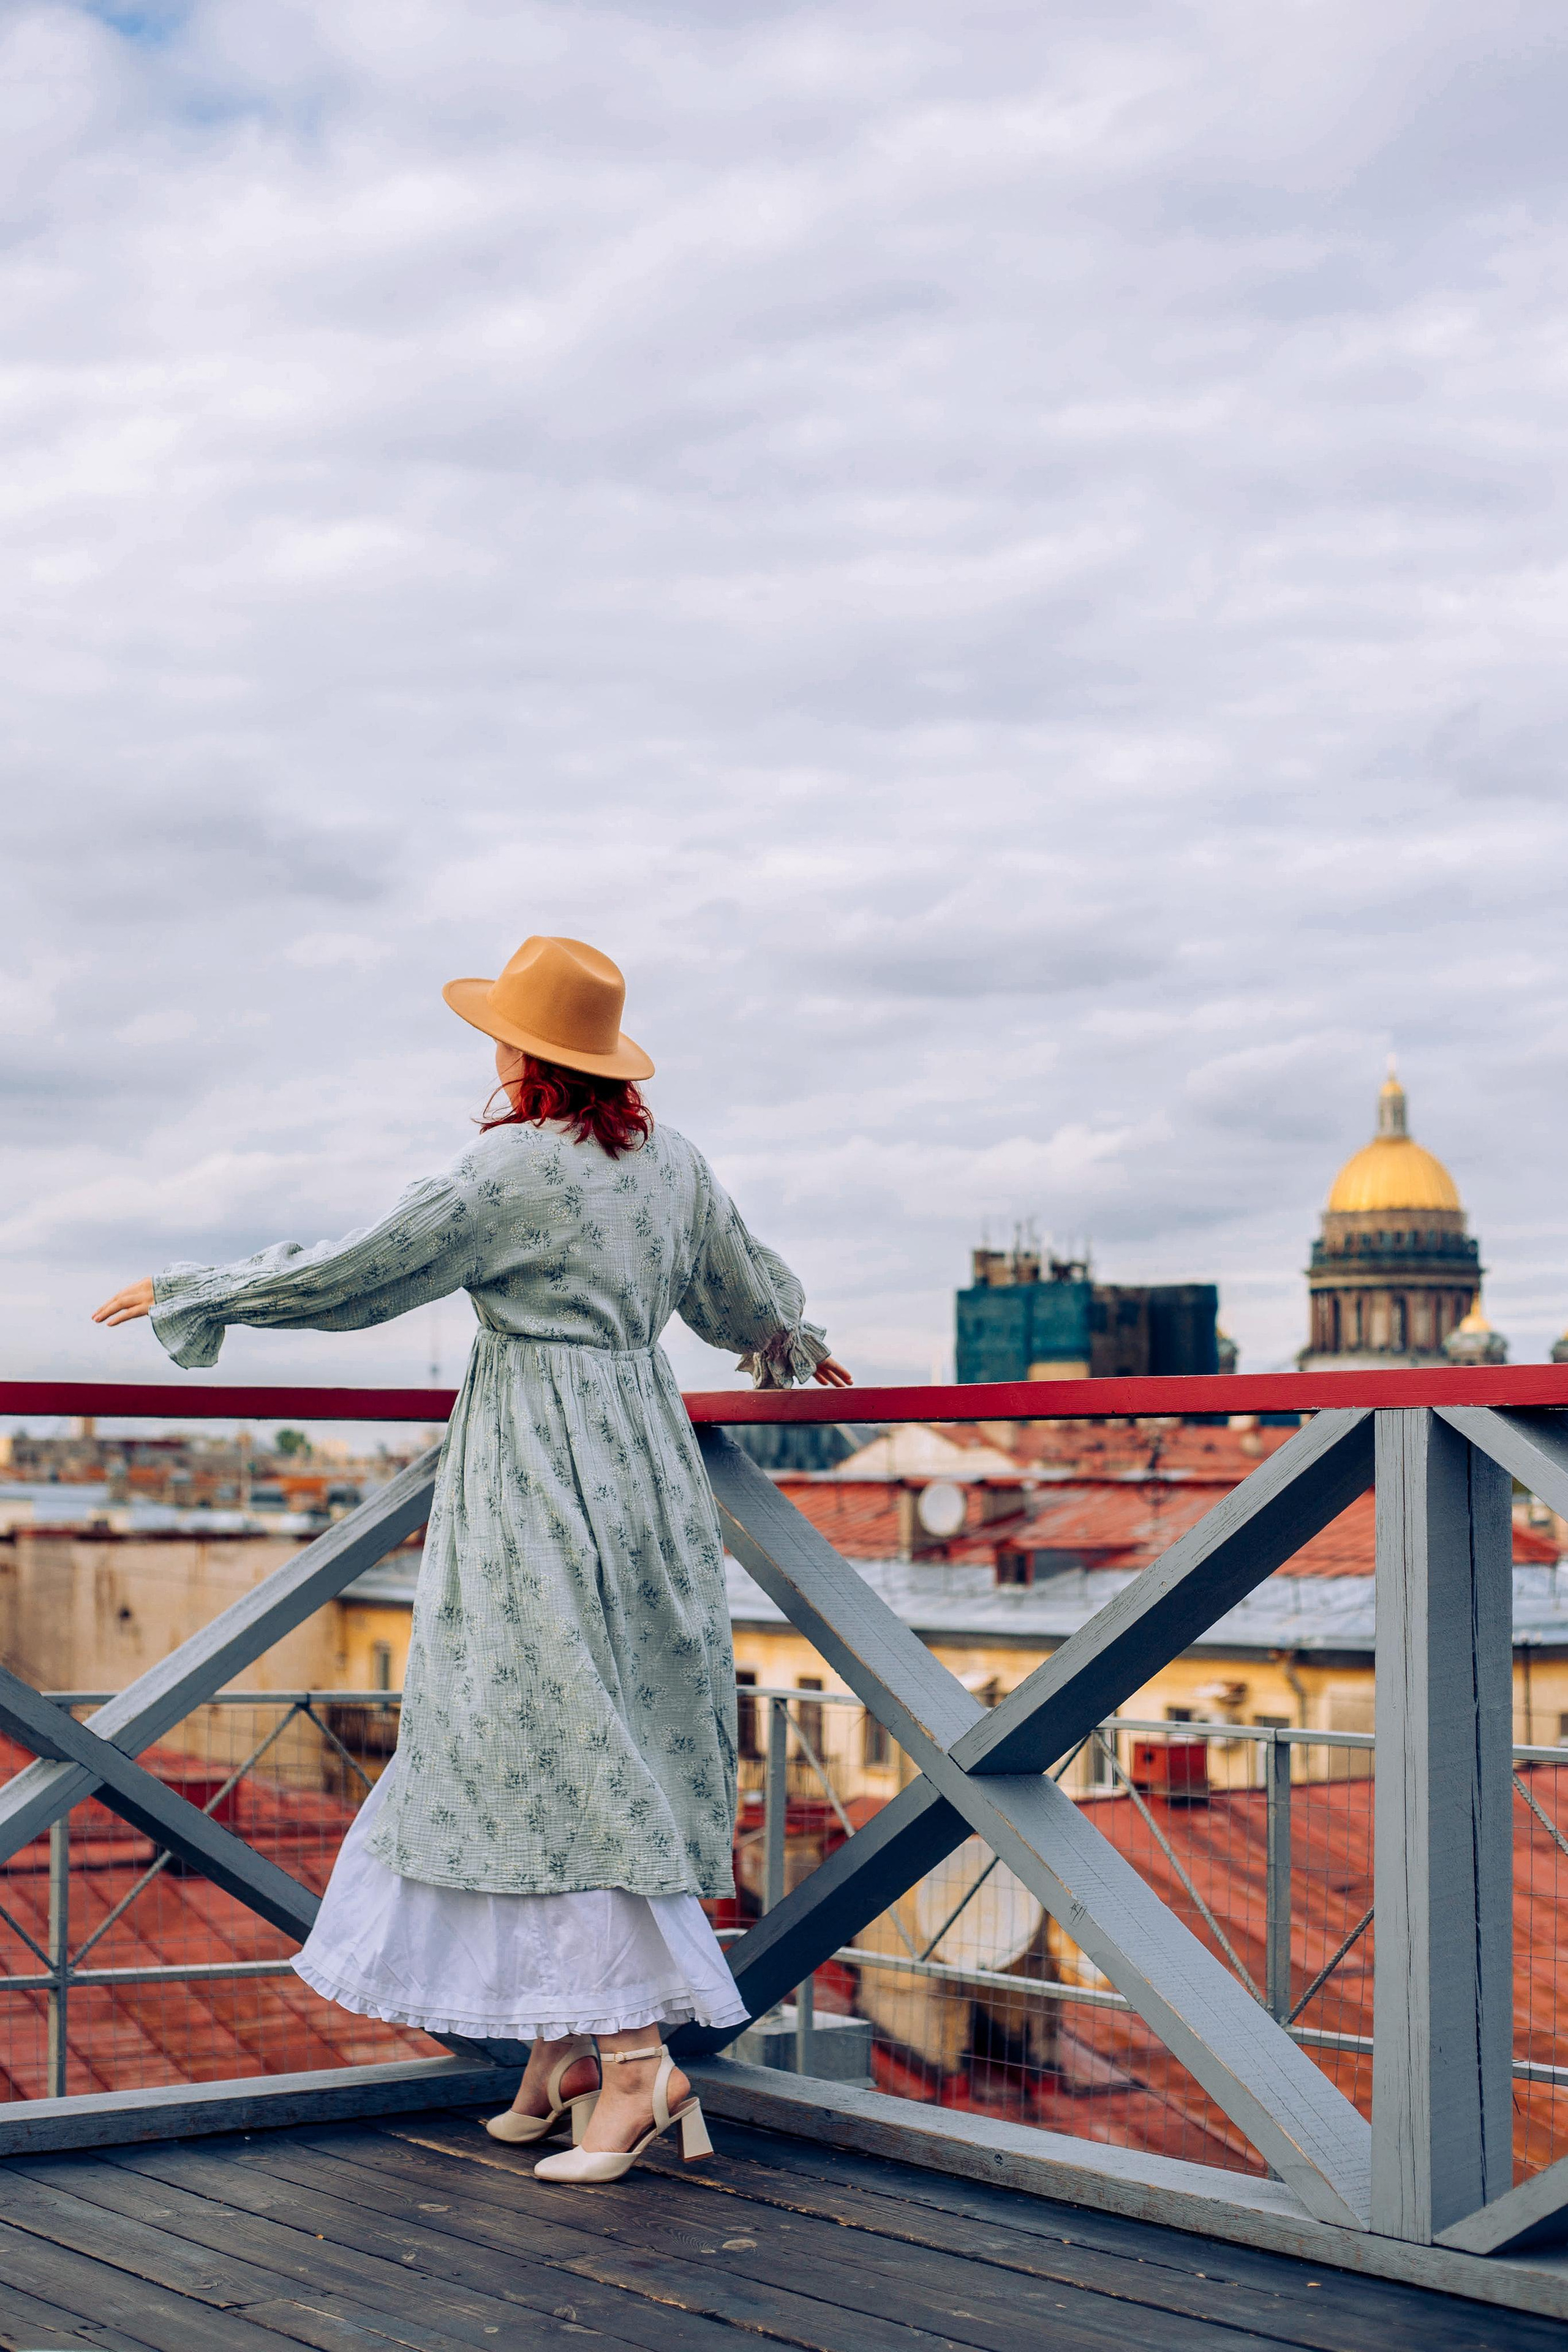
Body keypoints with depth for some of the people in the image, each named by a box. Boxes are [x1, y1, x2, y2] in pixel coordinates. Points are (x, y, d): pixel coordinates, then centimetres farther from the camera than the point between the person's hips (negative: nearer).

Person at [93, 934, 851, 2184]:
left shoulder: (510, 1169, -13)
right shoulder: (674, 1161, 8)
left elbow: (348, 1277, -9)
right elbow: (745, 1294, 23)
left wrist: (186, 1295, 3)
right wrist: (795, 1345, 47)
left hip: (540, 1476, -7)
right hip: (645, 1458, 7)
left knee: (555, 1755, -4)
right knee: (570, 1749, 12)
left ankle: (638, 2055, -8)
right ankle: (564, 2041, 17)